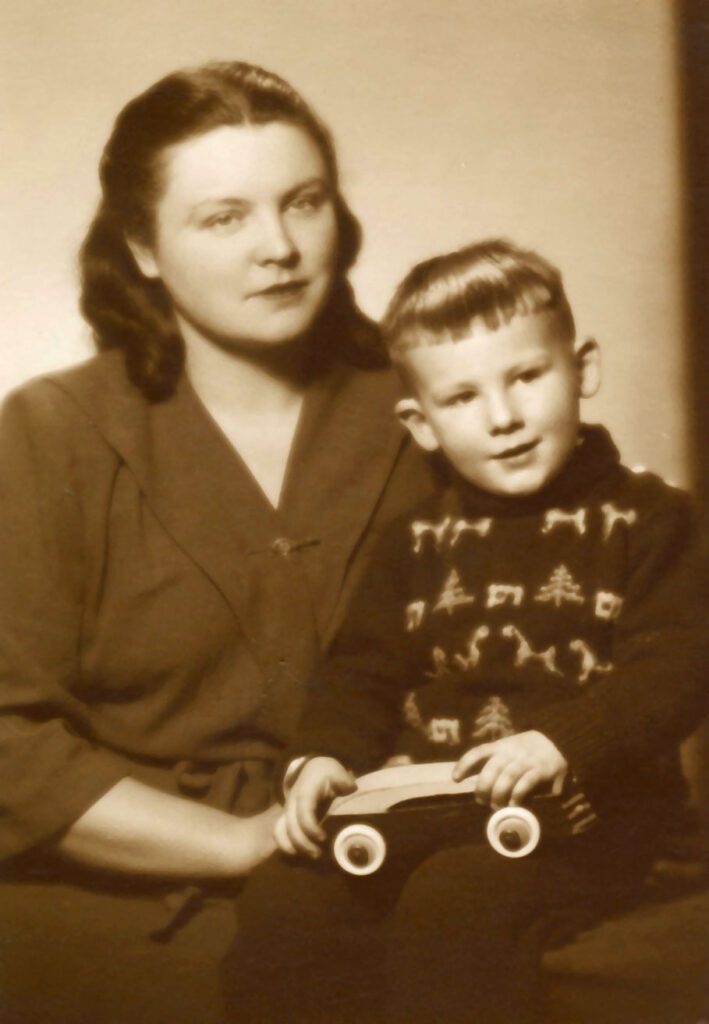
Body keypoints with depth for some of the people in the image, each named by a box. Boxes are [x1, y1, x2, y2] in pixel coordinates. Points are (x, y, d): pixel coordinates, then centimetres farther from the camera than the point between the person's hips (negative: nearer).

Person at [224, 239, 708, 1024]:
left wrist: (563, 741, -24)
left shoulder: (645, 519, 2)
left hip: (578, 803, -4)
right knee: (283, 899, -19)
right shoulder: (417, 540, 16)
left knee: (455, 904, -33)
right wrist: (323, 755, -4)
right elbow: (363, 667, 16)